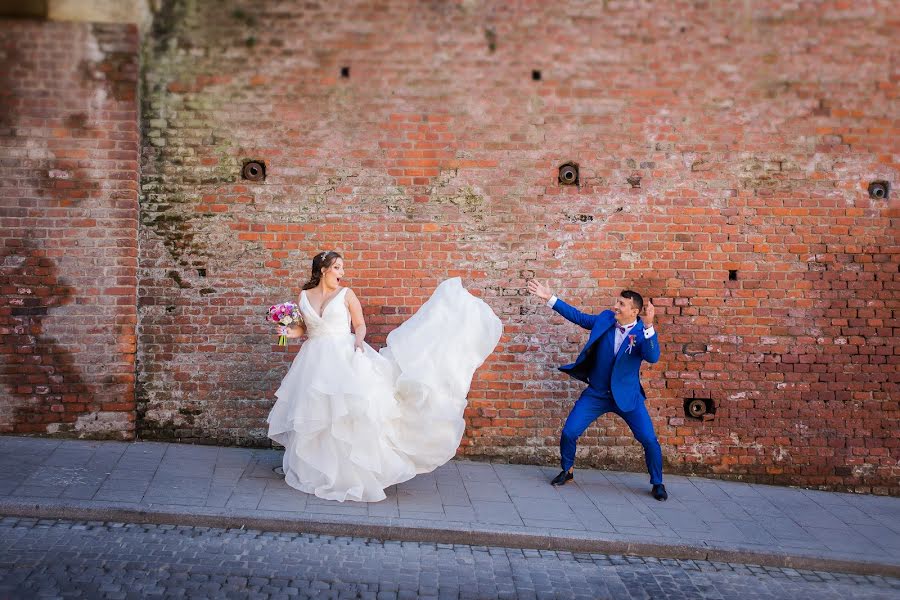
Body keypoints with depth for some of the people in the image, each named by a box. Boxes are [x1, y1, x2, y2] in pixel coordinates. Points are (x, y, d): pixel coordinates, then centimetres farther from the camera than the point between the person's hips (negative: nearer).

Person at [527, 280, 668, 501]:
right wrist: (550, 298, 0)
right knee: (569, 433, -2)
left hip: (627, 396, -3)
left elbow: (653, 357, -31)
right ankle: (567, 471, 24)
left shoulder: (642, 332, -14)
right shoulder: (605, 319, -4)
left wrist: (648, 326, -45)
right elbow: (578, 316, 4)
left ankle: (657, 484, 16)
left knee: (649, 440, -7)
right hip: (596, 394, 3)